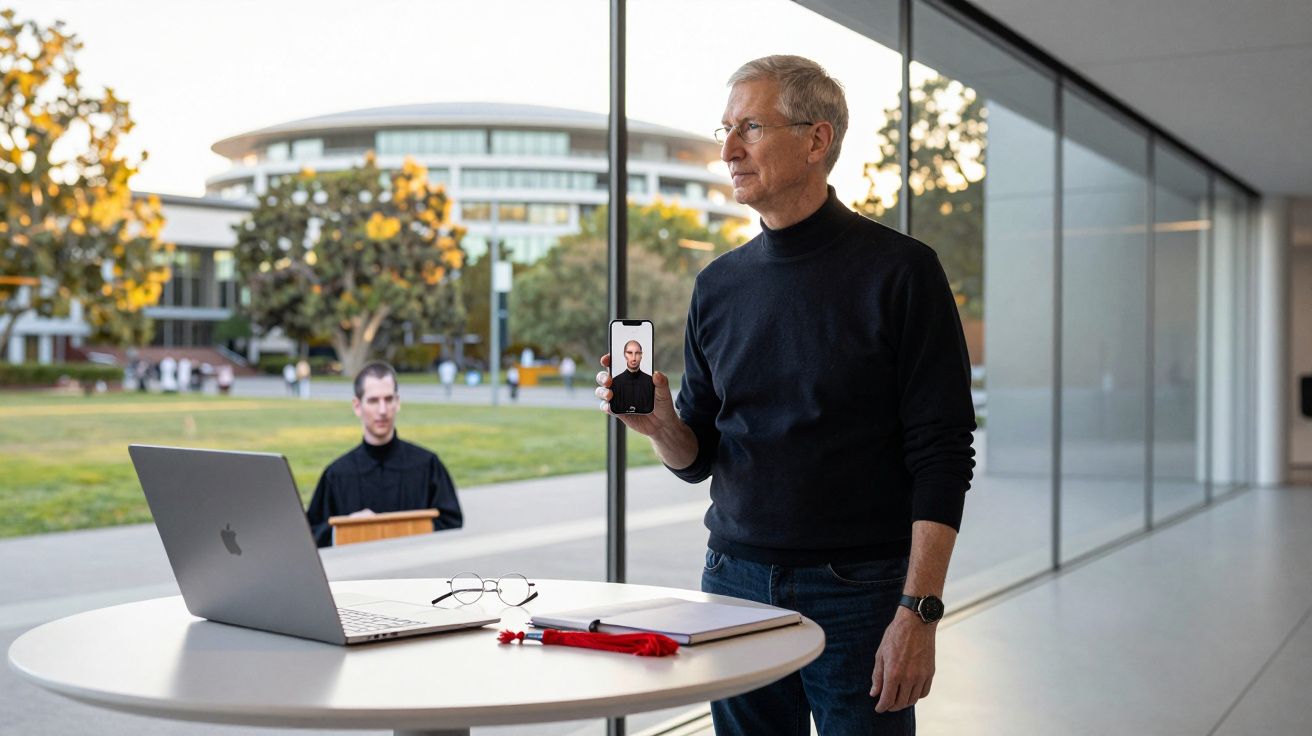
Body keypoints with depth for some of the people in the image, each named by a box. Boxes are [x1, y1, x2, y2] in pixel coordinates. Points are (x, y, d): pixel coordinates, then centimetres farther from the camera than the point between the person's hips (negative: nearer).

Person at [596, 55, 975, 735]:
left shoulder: (899, 270, -7)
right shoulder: (718, 284, 8)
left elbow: (941, 456, -11)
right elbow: (697, 459, 12)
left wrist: (919, 610, -17)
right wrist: (659, 424, -10)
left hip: (857, 592, -4)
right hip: (735, 582, 5)